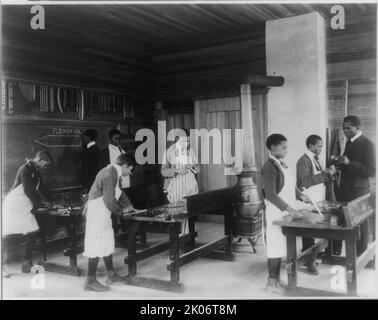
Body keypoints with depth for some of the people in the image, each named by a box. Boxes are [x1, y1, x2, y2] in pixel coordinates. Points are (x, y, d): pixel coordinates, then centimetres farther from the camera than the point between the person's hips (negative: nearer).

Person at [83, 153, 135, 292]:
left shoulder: (114, 172, 11)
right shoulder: (110, 174, -22)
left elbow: (119, 191, 25)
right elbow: (109, 200, -23)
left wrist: (128, 205, 14)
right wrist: (121, 210, -7)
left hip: (103, 213, 11)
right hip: (97, 212, -11)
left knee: (108, 243, 16)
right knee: (96, 245, -5)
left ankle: (111, 275, 27)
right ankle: (90, 281, 3)